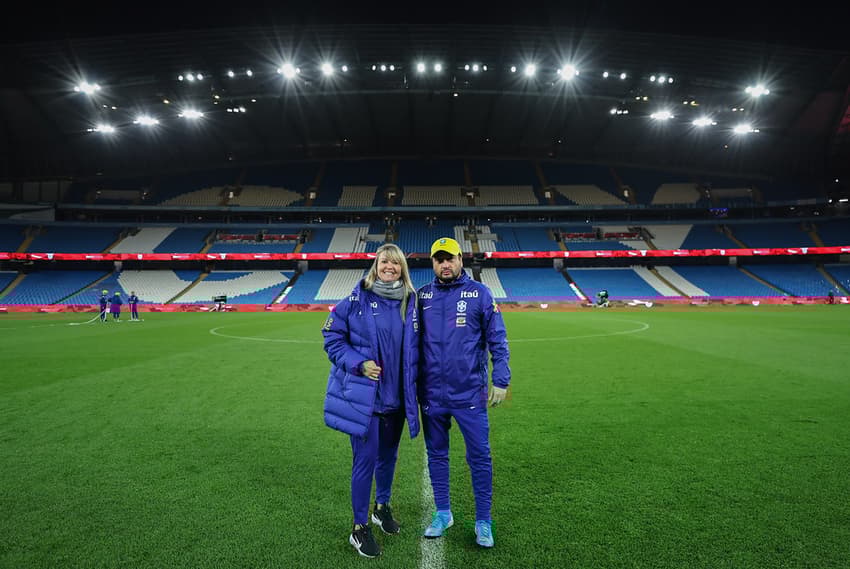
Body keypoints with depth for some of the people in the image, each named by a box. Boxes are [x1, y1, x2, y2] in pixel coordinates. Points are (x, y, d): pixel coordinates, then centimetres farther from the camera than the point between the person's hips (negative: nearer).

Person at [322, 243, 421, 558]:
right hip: (363, 395, -4)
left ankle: (382, 507, 44)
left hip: (396, 396, 4)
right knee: (365, 459, 3)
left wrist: (414, 387, 4)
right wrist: (358, 364, -18)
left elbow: (415, 348, 9)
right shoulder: (357, 299, -10)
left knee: (388, 455, 19)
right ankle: (359, 528, 24)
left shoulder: (411, 302, 1)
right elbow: (332, 337, -6)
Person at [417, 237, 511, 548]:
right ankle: (443, 513, 35)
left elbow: (497, 340, -2)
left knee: (479, 457, 6)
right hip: (432, 394, 3)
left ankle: (483, 522, 25)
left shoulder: (479, 293, -3)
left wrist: (501, 381, -8)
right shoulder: (422, 296, 4)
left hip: (470, 394, -2)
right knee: (437, 455, 16)